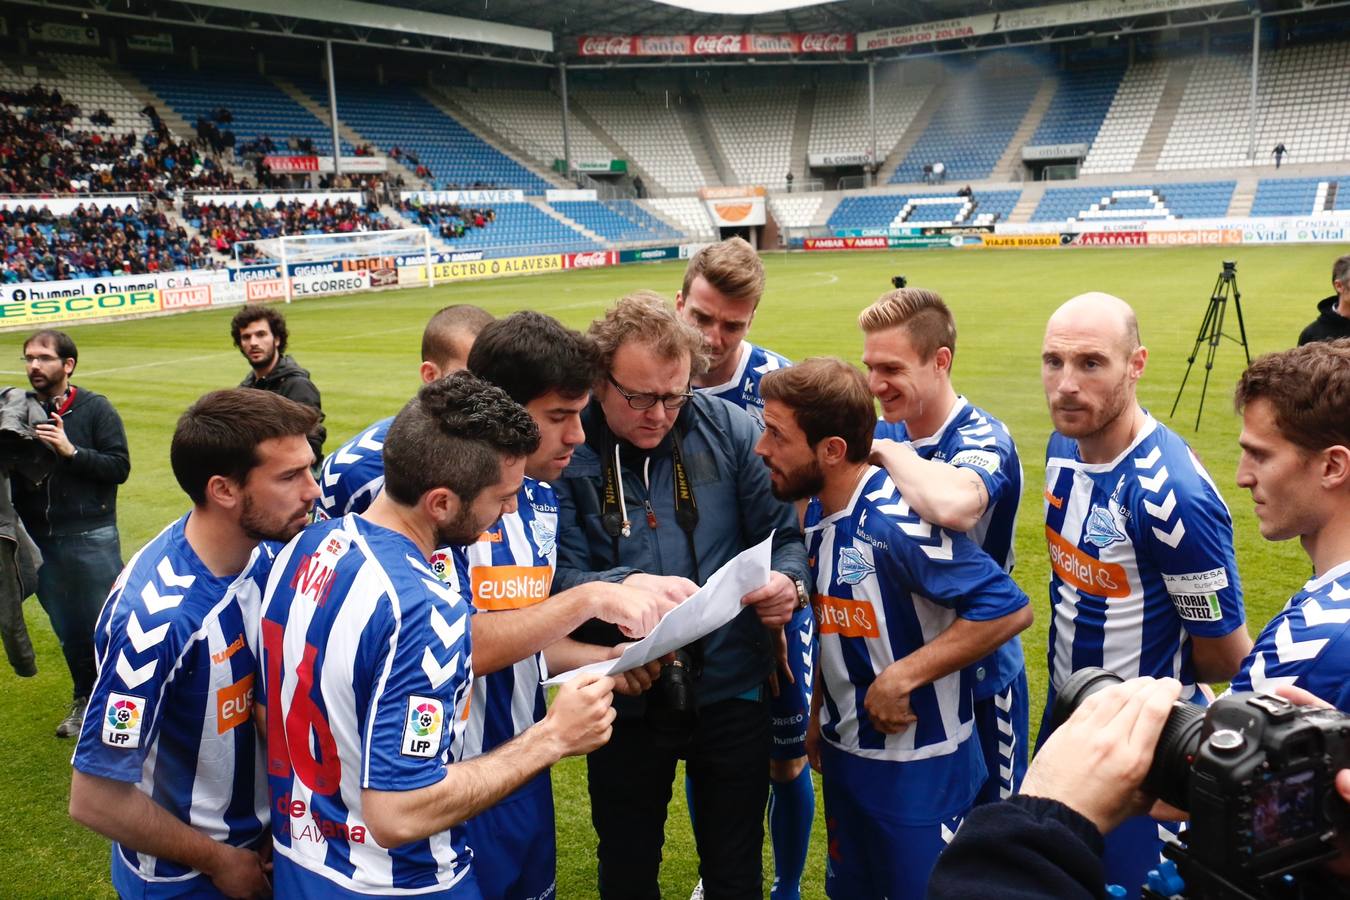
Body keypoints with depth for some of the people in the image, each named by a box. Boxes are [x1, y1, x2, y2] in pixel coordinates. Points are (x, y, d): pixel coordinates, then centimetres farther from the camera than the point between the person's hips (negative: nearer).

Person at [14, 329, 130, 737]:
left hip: (90, 538, -4)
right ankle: (85, 700, 31)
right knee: (67, 628, 15)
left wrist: (70, 450, -21)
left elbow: (120, 467, -12)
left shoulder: (95, 408, -6)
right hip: (39, 539, 4)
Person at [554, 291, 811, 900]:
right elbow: (556, 579, -14)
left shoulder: (730, 430, -5)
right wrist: (624, 587, -32)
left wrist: (789, 582, -22)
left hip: (731, 687, 1)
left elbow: (786, 533, 0)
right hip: (623, 697, 0)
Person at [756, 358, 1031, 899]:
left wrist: (902, 677, -25)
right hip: (846, 756, 8)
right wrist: (818, 715, 14)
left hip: (921, 770, -8)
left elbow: (1009, 610, -27)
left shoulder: (896, 520, -25)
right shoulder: (818, 513, 1)